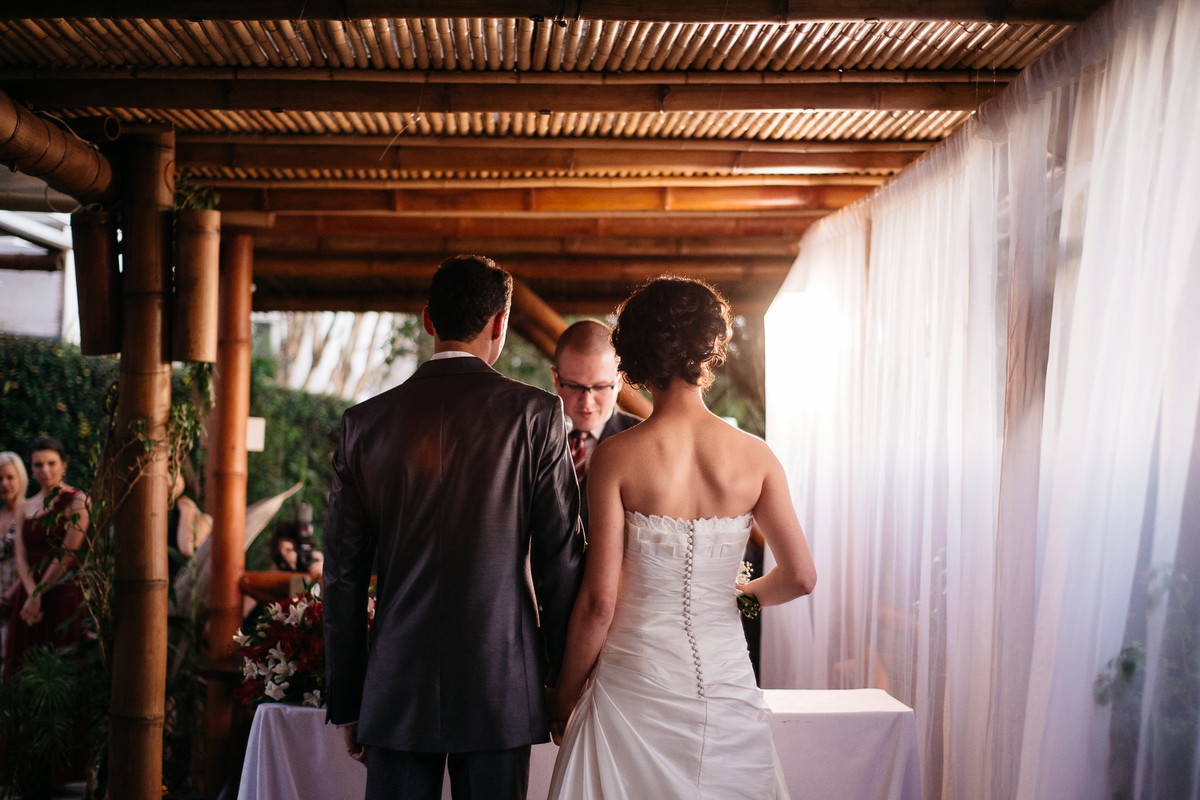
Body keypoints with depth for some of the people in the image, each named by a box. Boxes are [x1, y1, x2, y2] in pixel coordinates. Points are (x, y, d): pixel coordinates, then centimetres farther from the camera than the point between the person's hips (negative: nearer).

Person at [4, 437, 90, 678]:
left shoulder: (77, 501, -4)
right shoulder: (24, 508, 13)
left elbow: (66, 555, -11)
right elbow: (21, 558, 4)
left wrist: (37, 595, -10)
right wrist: (32, 593, -14)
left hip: (65, 593, -5)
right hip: (30, 596, 5)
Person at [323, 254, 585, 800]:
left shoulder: (365, 422, 2)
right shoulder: (535, 414, -5)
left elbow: (343, 576, 4)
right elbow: (561, 560, -5)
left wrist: (347, 703, 12)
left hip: (396, 692, 2)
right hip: (501, 686, -2)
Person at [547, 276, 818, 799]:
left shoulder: (616, 457, -11)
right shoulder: (754, 456, -3)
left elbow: (599, 601, -11)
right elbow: (800, 577, 1)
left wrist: (564, 698, 2)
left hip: (636, 688, -2)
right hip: (727, 682, 2)